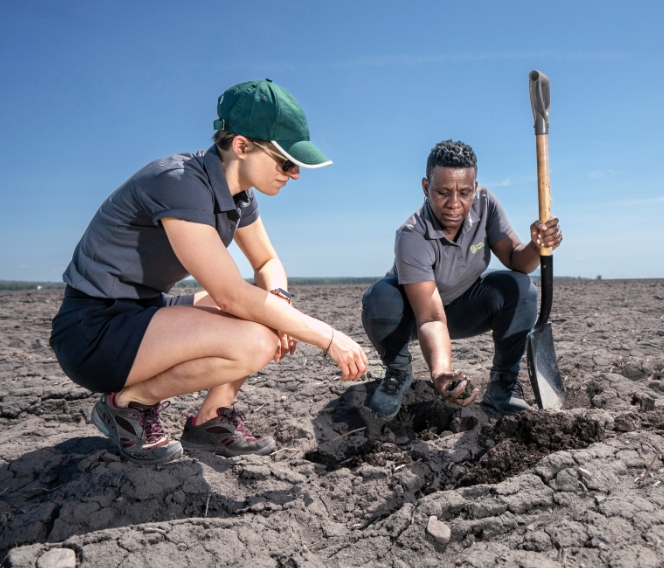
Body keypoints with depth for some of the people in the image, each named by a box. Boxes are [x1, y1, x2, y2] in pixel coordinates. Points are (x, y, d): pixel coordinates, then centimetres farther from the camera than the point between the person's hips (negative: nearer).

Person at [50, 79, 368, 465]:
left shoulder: (238, 194, 1)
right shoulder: (180, 184, -25)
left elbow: (268, 263, 12)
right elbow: (231, 296, -28)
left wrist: (279, 299, -12)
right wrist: (328, 337, -23)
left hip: (145, 312, 9)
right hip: (94, 332, -8)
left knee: (274, 317, 1)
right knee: (253, 343, -27)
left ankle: (211, 421, 6)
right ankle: (129, 403, -6)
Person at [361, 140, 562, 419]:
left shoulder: (484, 203, -20)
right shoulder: (412, 237, -35)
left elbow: (514, 258, -16)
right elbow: (431, 319, -40)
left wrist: (536, 247, -40)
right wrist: (441, 373, -57)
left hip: (465, 309, 4)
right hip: (414, 311, -3)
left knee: (519, 287, -24)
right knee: (381, 298, -35)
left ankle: (503, 381, -4)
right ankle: (398, 372, -4)